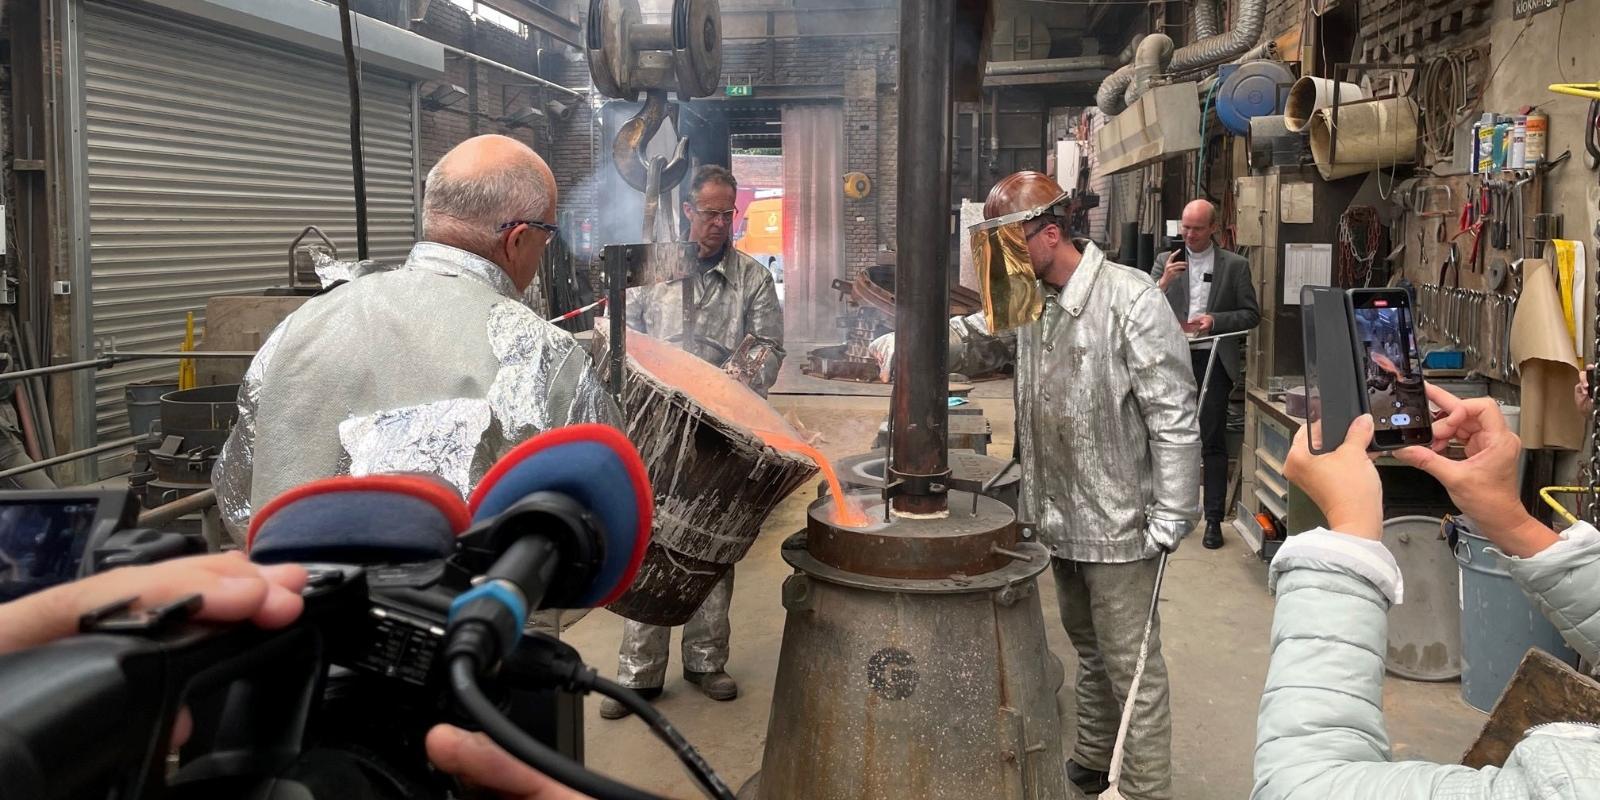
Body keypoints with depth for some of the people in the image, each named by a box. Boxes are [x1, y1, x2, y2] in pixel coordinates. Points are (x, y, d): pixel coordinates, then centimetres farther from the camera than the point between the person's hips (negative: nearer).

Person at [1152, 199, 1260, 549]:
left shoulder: (1235, 265, 3)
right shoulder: (1166, 261, 7)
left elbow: (1251, 314, 3)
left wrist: (1215, 320, -13)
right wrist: (1163, 283, -17)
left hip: (1213, 359, -2)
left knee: (1213, 441, -1)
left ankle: (1214, 519, 4)